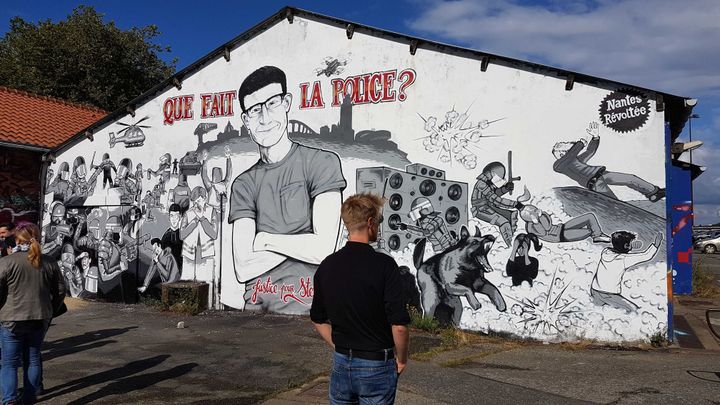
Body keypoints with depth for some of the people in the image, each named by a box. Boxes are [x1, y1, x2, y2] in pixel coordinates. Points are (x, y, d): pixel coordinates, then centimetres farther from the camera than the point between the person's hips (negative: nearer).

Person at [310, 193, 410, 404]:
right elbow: (399, 325, -20)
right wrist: (401, 359, -3)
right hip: (377, 366, -4)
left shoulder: (327, 266, -1)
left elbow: (318, 320, 9)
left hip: (341, 363, 5)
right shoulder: (384, 265, -18)